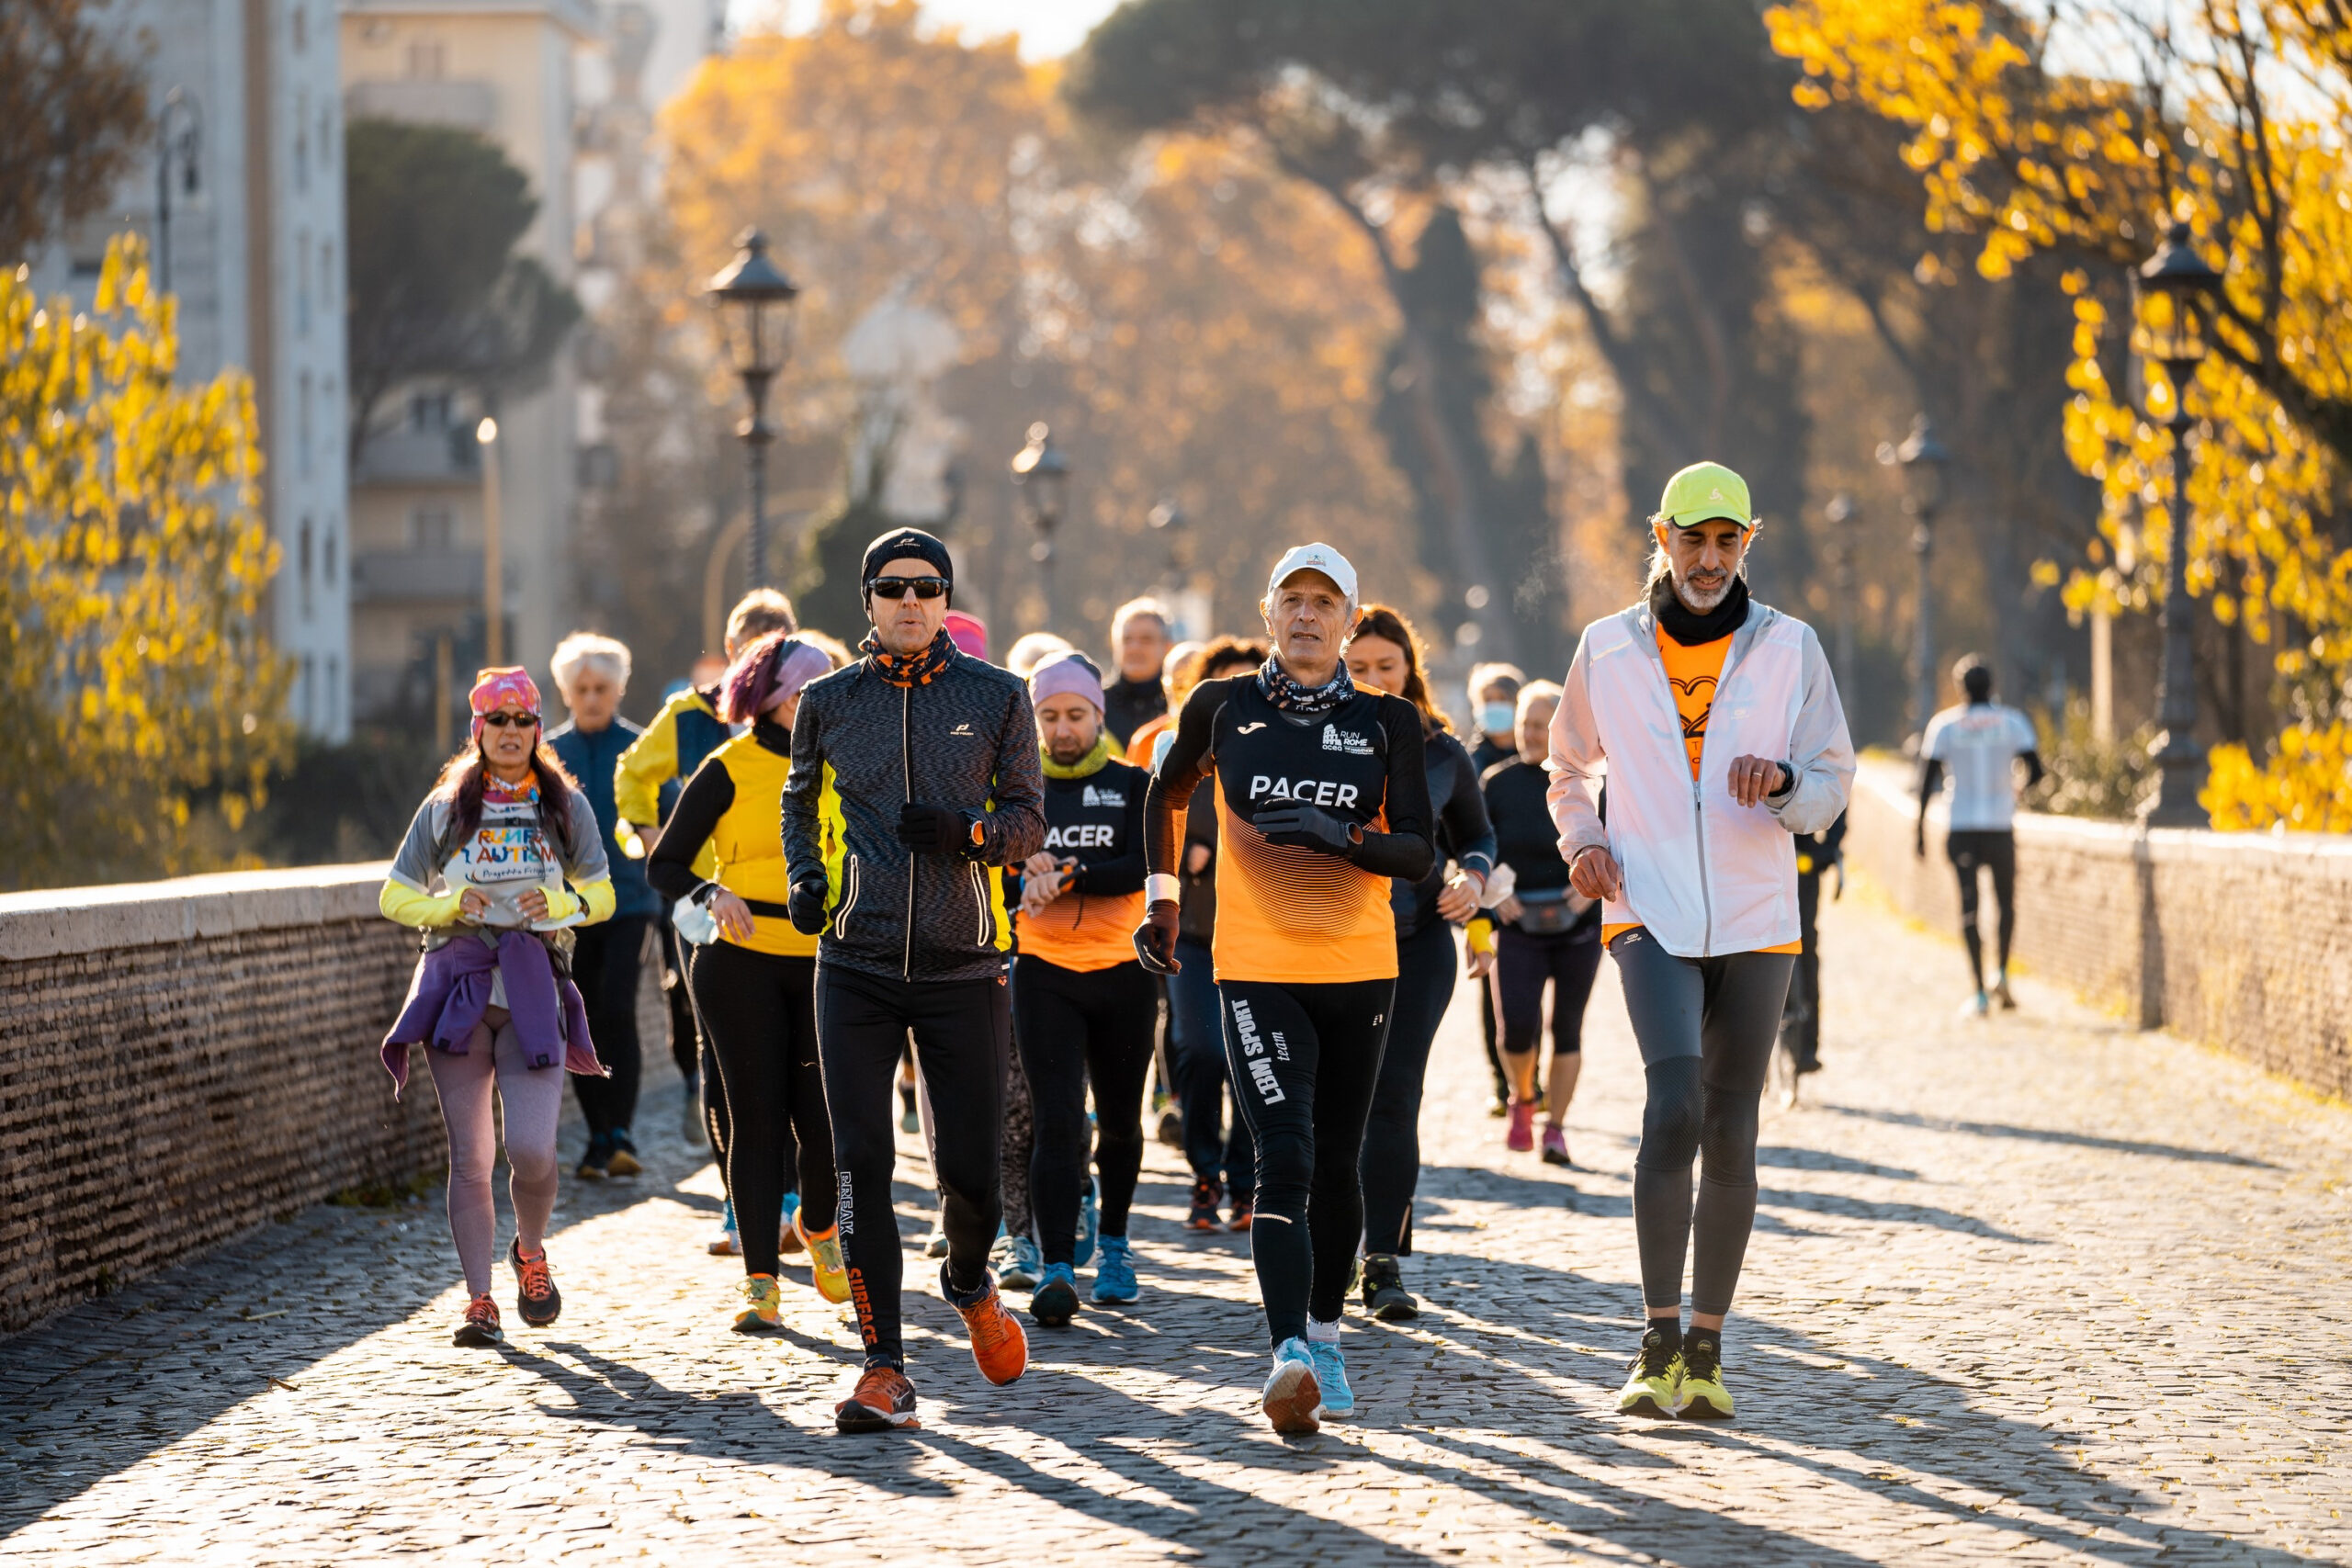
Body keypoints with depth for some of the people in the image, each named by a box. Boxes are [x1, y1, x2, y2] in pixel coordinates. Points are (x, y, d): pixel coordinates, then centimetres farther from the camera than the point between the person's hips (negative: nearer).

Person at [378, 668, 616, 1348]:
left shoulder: (566, 806, 10)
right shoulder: (445, 808, 11)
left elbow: (601, 894, 14)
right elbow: (394, 896, 11)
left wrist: (556, 902, -7)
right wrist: (451, 904, -8)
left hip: (533, 991, -1)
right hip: (457, 988, 1)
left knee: (532, 1151, -12)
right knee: (470, 1157, -3)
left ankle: (531, 1253, 19)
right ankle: (479, 1302, 2)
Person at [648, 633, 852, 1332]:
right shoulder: (728, 770, -2)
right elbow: (663, 866, -1)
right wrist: (712, 894, -19)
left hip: (822, 965, 3)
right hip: (742, 964, -2)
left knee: (824, 1117, -5)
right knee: (757, 1117, -2)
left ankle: (817, 1225, 27)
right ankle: (760, 1279, 4)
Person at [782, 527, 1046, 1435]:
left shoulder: (995, 698, 4)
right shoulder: (829, 703, 7)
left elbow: (1028, 821, 6)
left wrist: (963, 830, -14)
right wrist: (805, 879, 4)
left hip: (962, 966, 0)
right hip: (856, 966, 0)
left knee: (968, 1167, 0)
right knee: (861, 1165, -8)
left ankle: (969, 1283, 34)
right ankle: (884, 1369, -5)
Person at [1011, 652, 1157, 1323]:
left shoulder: (1133, 786, 3)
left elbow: (1140, 868, -11)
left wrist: (1063, 875, -21)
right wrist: (1031, 877, -21)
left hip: (1123, 971, 1)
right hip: (1044, 972, -1)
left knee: (1120, 1119, 13)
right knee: (1057, 1123, -12)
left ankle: (1113, 1244, 33)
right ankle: (1057, 1269, -18)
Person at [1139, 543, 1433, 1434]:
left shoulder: (1388, 723, 3)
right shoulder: (1223, 707, 3)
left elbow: (1418, 854, -3)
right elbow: (1167, 793, 22)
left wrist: (1342, 836, -20)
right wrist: (1162, 894, 18)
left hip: (1359, 968, 2)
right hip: (1256, 967, -2)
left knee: (1336, 1162, 11)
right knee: (1284, 1161, -17)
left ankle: (1324, 1333, 32)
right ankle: (1289, 1359, -28)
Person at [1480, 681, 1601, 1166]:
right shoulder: (1497, 783, 2)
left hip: (1578, 926, 0)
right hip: (1518, 926, 0)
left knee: (1567, 1028, 2)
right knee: (1515, 1026, -12)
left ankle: (1555, 1126, 14)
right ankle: (1522, 1099, 17)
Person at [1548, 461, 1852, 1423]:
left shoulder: (1788, 649, 4)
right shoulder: (1608, 650, 6)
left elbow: (1831, 786, 6)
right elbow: (1569, 766, 21)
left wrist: (1783, 780, -17)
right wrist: (1579, 841, 2)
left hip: (1754, 923, 1)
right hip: (1650, 915, -1)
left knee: (1730, 1138, 4)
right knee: (1676, 1106, -21)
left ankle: (1705, 1352, 15)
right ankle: (1659, 1345, -17)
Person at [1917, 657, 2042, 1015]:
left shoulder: (1944, 725, 1)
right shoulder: (2012, 722, 2)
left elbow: (1928, 780, -2)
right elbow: (2035, 771, -4)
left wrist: (1920, 829, 4)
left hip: (1960, 827, 0)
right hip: (2000, 825, 0)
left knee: (1968, 907, 1)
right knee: (2006, 901, 19)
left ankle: (1979, 990, -6)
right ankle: (2001, 972, 4)